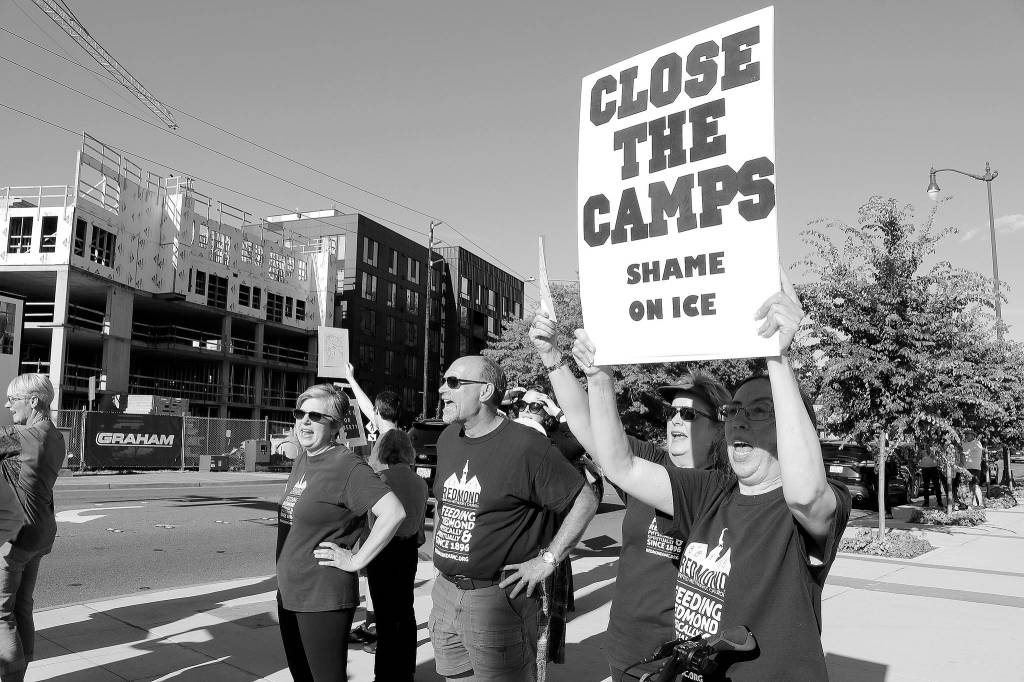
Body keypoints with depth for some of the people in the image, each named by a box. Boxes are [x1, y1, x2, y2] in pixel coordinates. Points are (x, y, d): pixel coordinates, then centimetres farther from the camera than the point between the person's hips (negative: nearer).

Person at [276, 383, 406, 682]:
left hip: (324, 601, -9)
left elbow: (393, 512, -28)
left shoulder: (346, 465, -18)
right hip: (288, 594, 9)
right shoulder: (301, 459, 8)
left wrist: (356, 560, -21)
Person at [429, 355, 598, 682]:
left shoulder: (526, 446, -16)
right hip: (444, 592, 7)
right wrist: (439, 550, 14)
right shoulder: (448, 438, 7)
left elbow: (585, 501, -14)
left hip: (498, 598, -7)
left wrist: (548, 559, -15)